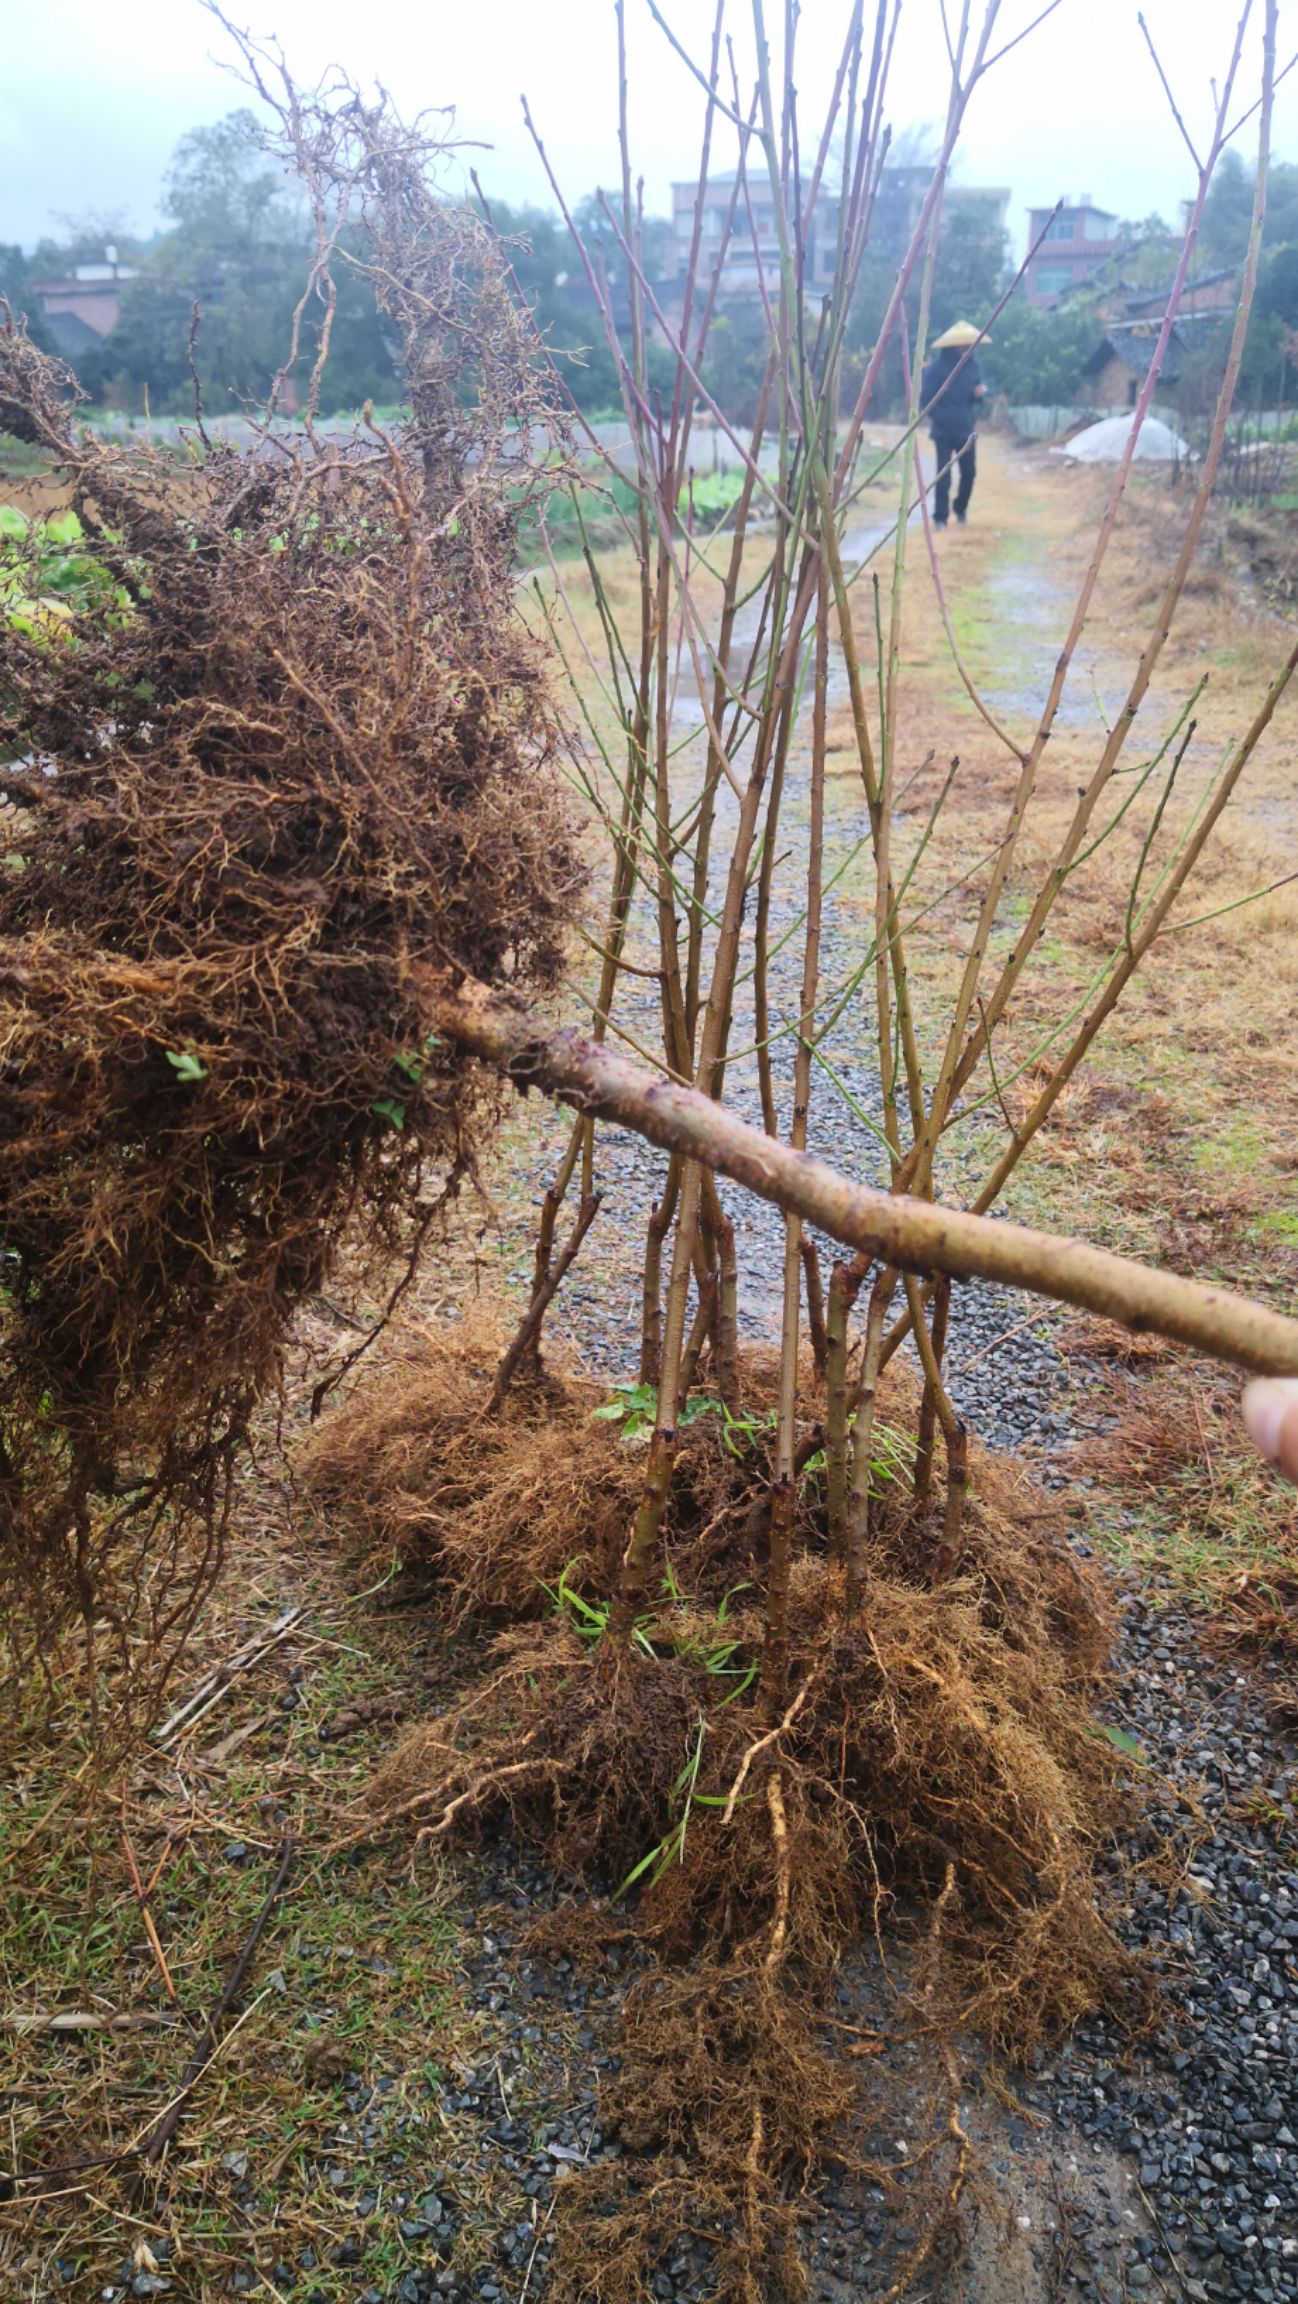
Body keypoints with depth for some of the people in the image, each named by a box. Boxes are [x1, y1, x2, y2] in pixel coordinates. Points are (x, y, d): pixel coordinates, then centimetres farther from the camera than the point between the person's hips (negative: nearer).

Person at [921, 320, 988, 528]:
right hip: (943, 431, -5)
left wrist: (981, 392, -7)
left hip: (966, 429, 5)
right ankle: (940, 517, 0)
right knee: (943, 475, -6)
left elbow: (977, 392, 17)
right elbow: (925, 398, -7)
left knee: (969, 472, 5)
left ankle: (960, 509, 25)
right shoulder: (937, 367, -7)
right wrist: (941, 417, -13)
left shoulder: (972, 364, 8)